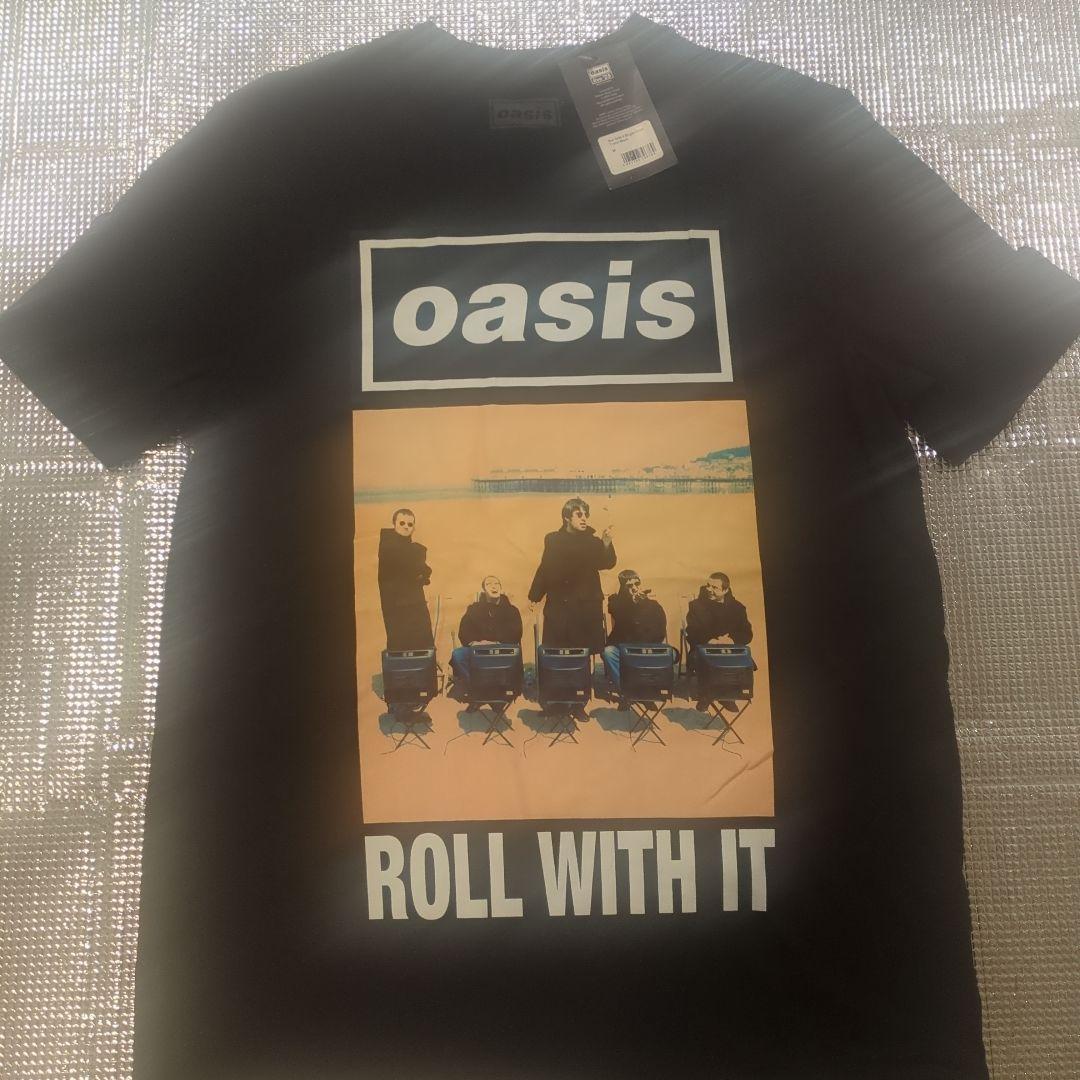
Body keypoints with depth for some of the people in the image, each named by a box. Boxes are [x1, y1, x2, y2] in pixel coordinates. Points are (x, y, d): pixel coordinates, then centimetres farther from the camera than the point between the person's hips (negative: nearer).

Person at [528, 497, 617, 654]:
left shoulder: (593, 541, 2)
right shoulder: (552, 540, 6)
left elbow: (608, 563, -11)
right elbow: (545, 569, 8)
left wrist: (606, 544, -29)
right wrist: (534, 597, 6)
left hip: (587, 606, -1)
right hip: (558, 606, 1)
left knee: (586, 650, -4)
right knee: (556, 651, 0)